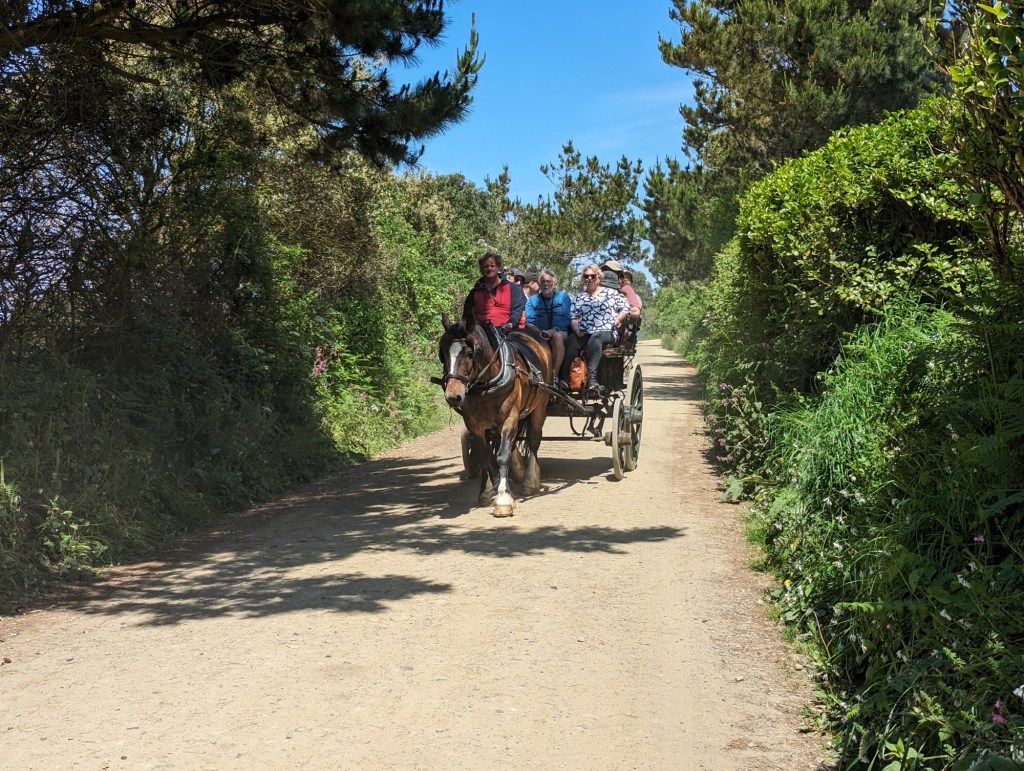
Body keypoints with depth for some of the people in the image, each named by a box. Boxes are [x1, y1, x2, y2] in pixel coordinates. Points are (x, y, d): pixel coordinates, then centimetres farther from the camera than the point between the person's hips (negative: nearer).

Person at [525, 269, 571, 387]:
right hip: (539, 334, 1)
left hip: (558, 332, -1)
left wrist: (552, 331, -20)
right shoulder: (532, 300, 16)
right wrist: (539, 332, -20)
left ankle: (555, 376, -36)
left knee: (558, 336, -38)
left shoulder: (563, 296, 13)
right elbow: (529, 321, 2)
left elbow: (565, 320, -1)